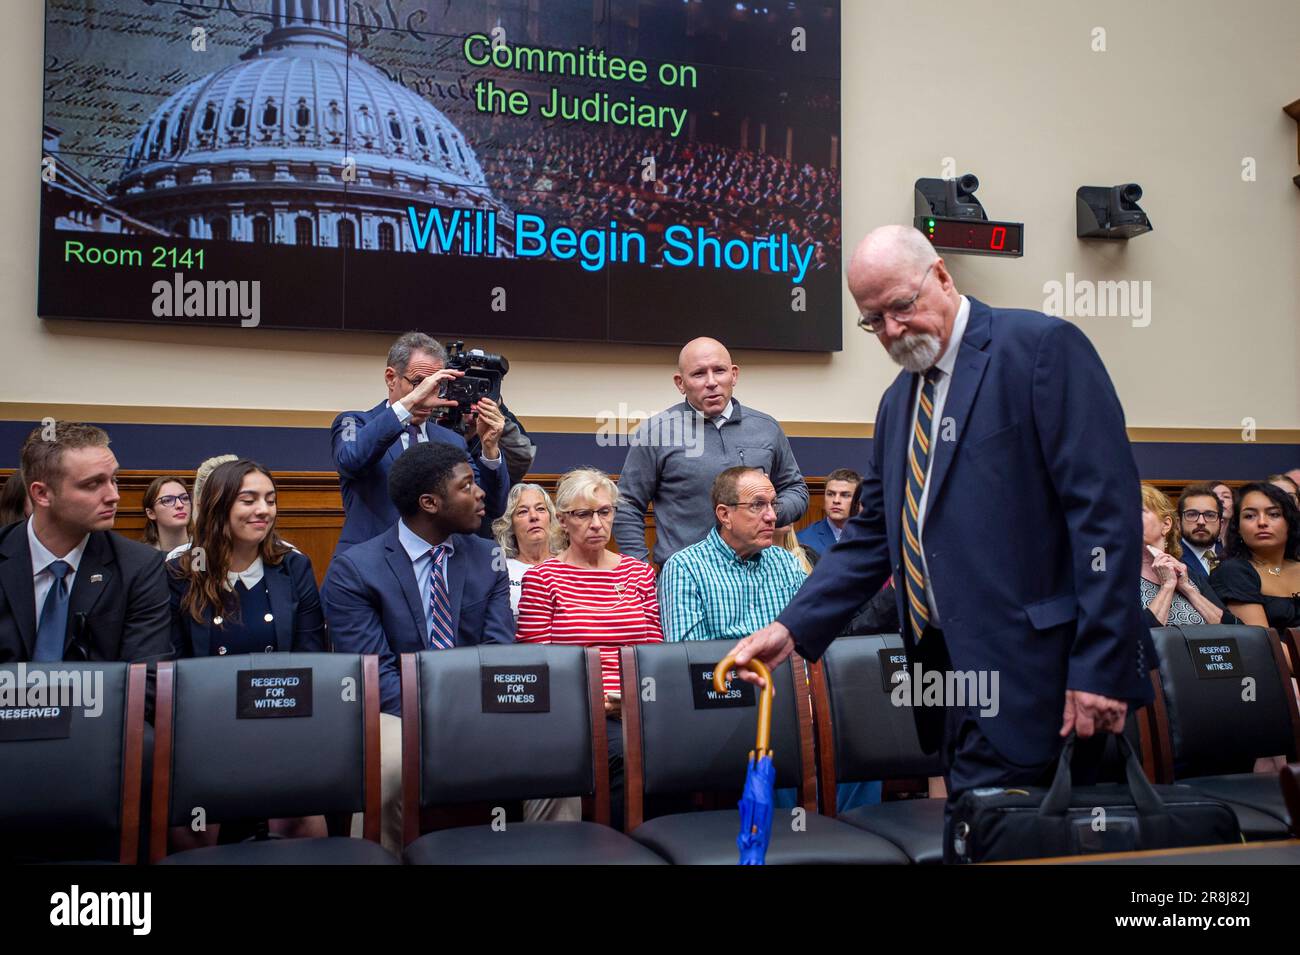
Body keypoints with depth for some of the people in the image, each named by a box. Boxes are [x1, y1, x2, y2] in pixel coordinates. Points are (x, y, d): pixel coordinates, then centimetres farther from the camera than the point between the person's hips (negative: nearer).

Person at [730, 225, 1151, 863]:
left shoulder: (1042, 347, -7)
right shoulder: (898, 402, 17)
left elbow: (1106, 507, -14)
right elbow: (872, 535, 17)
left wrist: (1099, 667, -18)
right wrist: (792, 629, 5)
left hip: (1028, 667, -7)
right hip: (951, 667, 7)